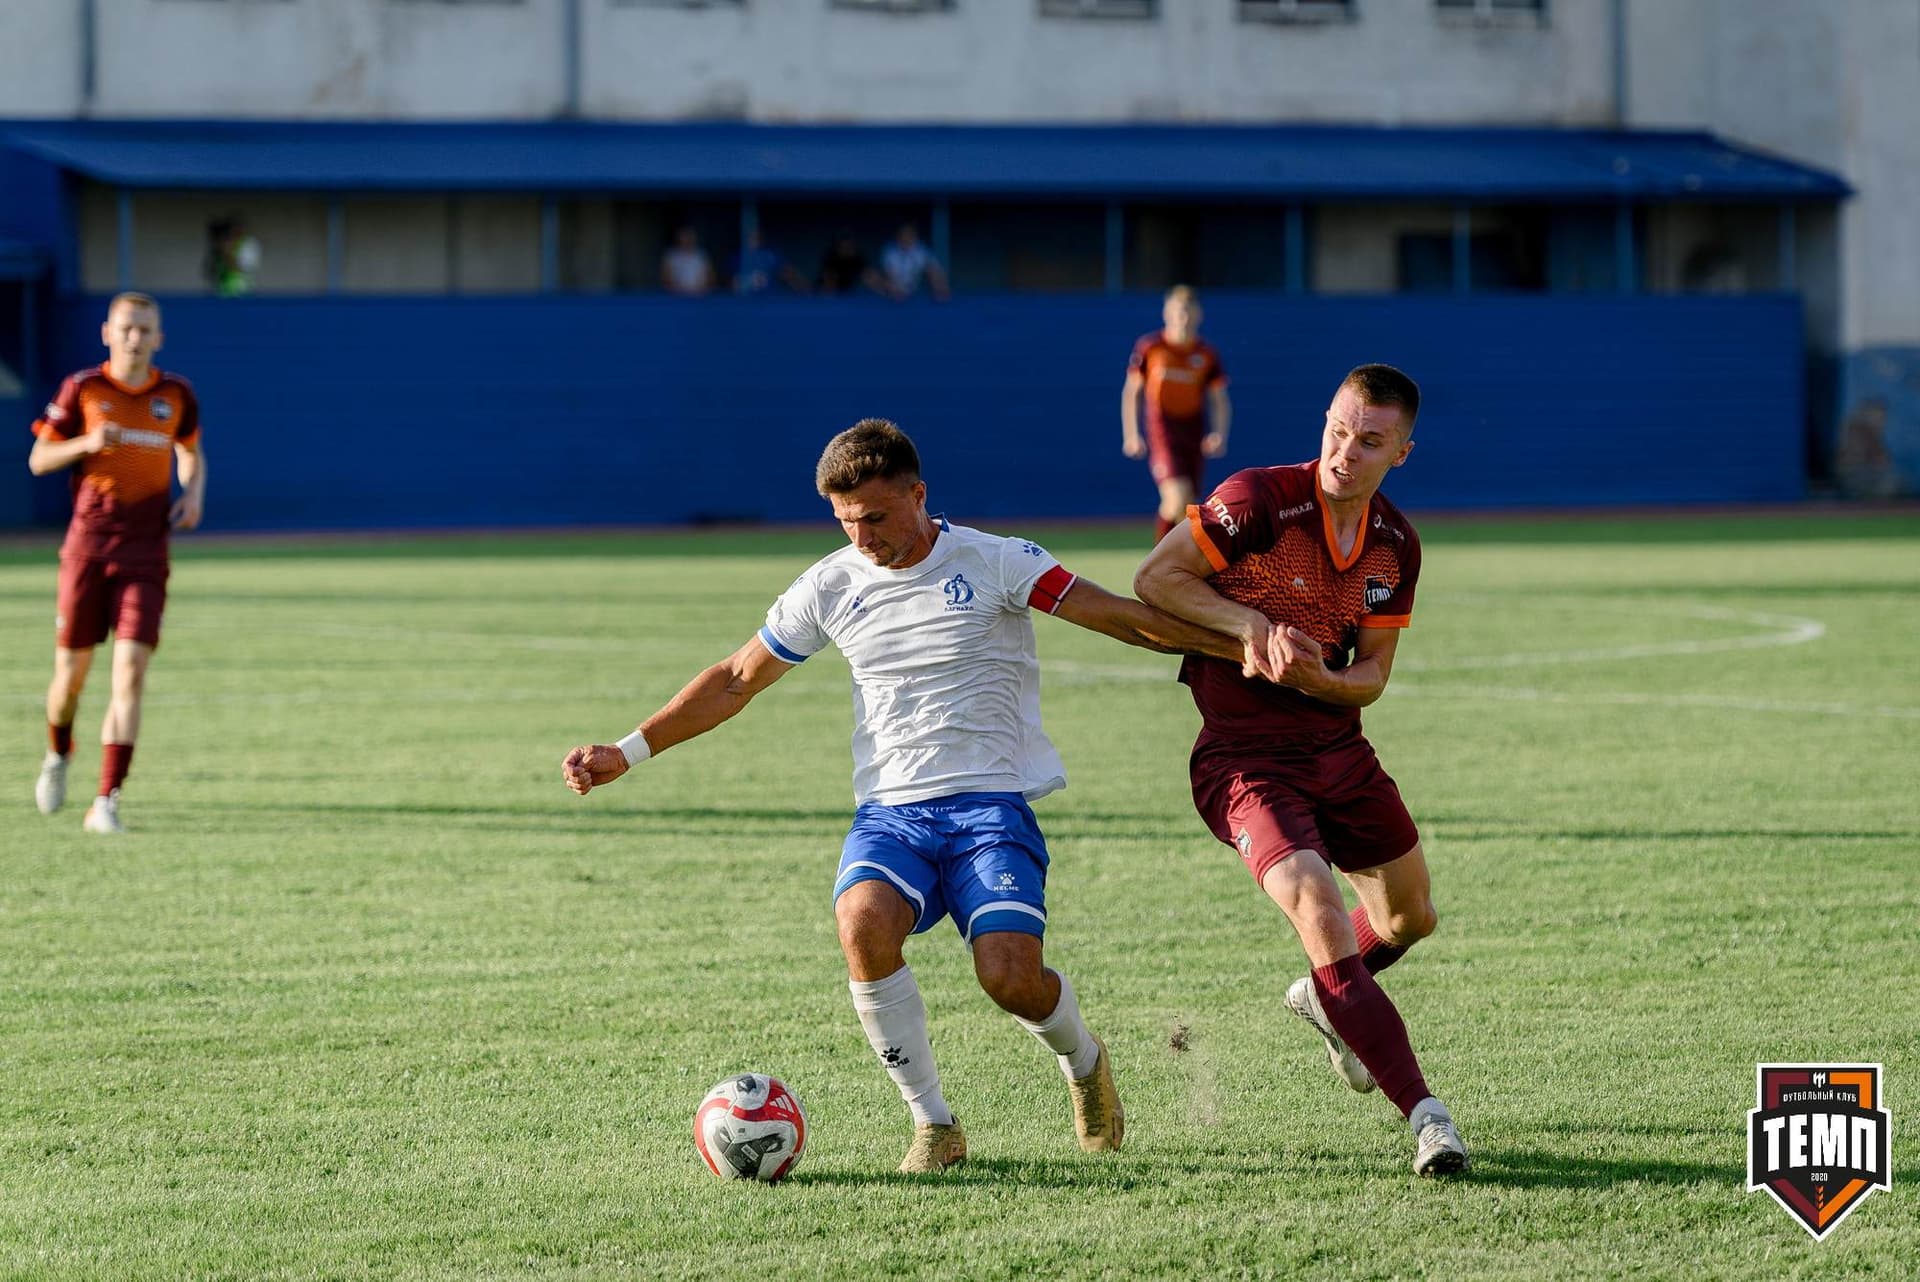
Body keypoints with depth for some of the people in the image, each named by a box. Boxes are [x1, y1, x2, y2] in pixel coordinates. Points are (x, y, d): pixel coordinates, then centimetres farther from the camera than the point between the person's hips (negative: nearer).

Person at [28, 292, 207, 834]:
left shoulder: (176, 394, 6)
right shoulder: (82, 389, 0)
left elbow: (191, 454, 23)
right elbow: (39, 459, 3)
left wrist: (193, 494, 3)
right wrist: (86, 443, -16)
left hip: (146, 551, 1)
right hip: (88, 544, -1)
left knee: (131, 672, -13)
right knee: (72, 672, 5)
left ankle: (106, 803, -13)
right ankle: (58, 756, 39)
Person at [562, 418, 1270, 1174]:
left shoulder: (994, 563, -2)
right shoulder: (831, 586, 7)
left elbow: (1121, 617, -3)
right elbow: (737, 679, 16)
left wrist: (1238, 643, -13)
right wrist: (627, 753, 10)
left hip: (991, 805, -2)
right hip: (889, 811, 2)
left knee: (1010, 975, -23)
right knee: (863, 925, -31)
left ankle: (1082, 1061, 15)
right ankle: (933, 1124, -15)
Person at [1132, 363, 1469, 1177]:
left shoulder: (1396, 545, 1)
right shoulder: (1259, 500, -17)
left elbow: (1372, 675, 3)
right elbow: (1155, 578, -14)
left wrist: (1318, 678, -20)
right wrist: (1255, 626, -24)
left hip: (1339, 746, 7)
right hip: (1244, 758, -7)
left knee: (1411, 917, 19)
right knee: (1319, 909, -25)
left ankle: (1327, 999, 53)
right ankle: (1423, 1113, -25)